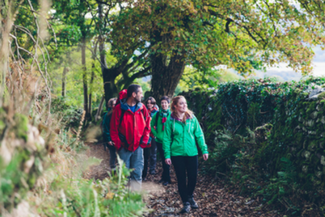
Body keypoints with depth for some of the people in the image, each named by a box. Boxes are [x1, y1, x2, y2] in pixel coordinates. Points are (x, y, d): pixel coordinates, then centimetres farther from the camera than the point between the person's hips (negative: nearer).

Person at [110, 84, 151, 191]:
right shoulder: (119, 108, -7)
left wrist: (144, 141, 1)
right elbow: (113, 129, -4)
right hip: (124, 146, -3)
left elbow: (147, 125, 10)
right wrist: (118, 145, -7)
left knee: (137, 174, 5)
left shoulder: (142, 108, 3)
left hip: (138, 146, 3)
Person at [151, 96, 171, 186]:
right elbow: (151, 125, 6)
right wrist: (156, 134, -3)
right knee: (163, 160, 12)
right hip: (159, 140, 2)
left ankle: (166, 178, 13)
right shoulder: (157, 114, 1)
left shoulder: (171, 115, -6)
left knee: (166, 160, 1)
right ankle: (165, 176, 25)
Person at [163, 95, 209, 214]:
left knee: (193, 177, 6)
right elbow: (167, 139, -2)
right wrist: (167, 155, -6)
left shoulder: (192, 118, 1)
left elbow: (199, 135, 3)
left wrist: (204, 150, -1)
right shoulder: (171, 121, -4)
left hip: (192, 153, 2)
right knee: (181, 178, 4)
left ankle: (190, 197, 34)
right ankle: (186, 203, 19)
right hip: (177, 154, -2)